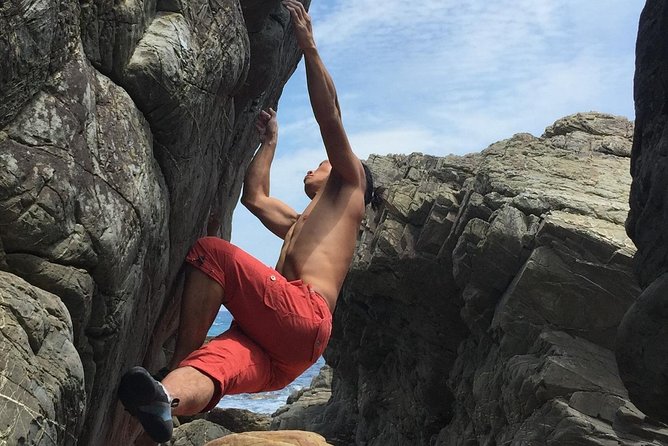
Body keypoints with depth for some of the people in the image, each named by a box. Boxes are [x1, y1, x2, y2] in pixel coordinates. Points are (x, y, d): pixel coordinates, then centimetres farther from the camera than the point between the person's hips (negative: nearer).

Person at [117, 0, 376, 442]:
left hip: (304, 317, -6)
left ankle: (176, 366, -28)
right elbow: (255, 196, 51)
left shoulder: (349, 187, 23)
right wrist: (270, 141, 60)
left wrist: (309, 46, 12)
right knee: (215, 363, -26)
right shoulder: (299, 223, 43)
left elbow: (331, 119, 12)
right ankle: (167, 398, -56)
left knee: (210, 252, -18)